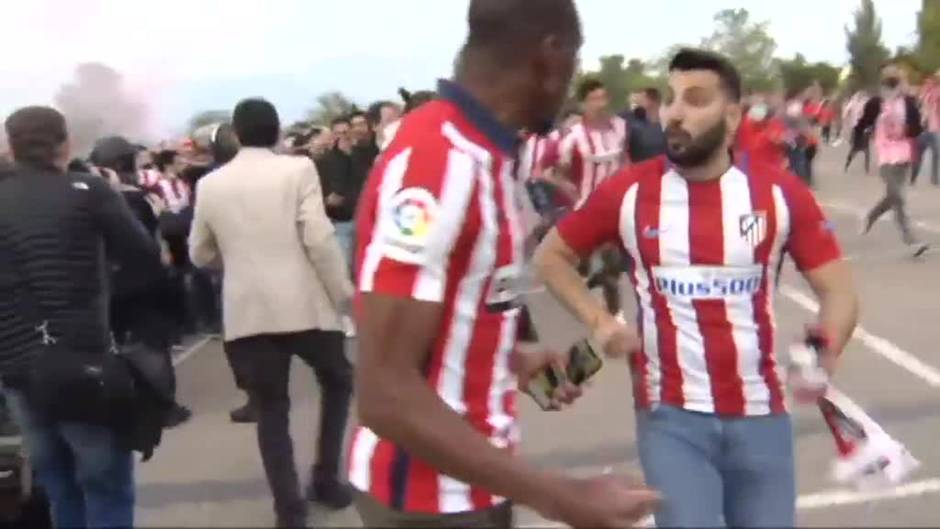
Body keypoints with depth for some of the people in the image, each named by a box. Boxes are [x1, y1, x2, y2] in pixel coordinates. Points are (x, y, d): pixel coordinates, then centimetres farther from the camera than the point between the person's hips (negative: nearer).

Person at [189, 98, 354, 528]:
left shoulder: (210, 184, 5)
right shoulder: (298, 170, -5)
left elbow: (200, 254, 13)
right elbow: (319, 239, -13)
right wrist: (343, 292, -3)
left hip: (246, 311, 2)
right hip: (305, 304, -2)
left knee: (270, 409, 11)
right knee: (337, 382, 22)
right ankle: (326, 478, 20)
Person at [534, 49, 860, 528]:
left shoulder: (780, 193, -5)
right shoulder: (629, 192, -6)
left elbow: (838, 291, -2)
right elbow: (550, 257, 6)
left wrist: (823, 357, -22)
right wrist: (598, 321, -8)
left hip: (760, 415, 2)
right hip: (671, 417, -2)